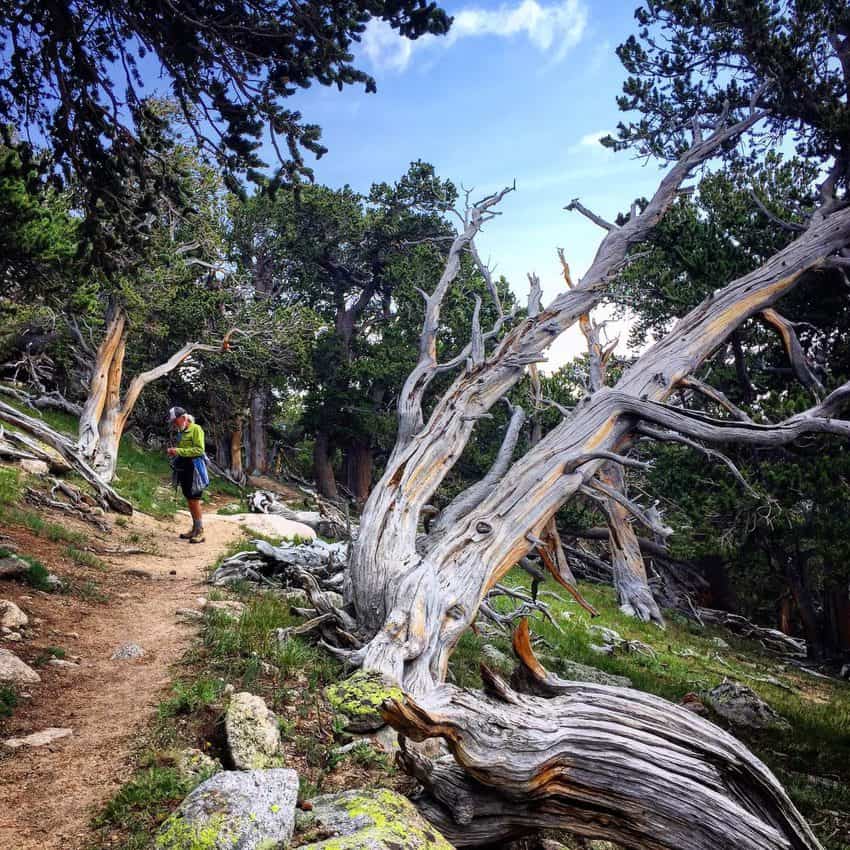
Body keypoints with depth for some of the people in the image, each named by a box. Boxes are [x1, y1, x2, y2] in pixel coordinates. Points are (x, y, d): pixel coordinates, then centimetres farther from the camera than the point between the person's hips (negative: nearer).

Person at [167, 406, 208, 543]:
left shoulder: (196, 429, -8)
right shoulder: (181, 432, 14)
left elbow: (199, 449, -17)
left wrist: (179, 451, -19)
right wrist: (174, 452, 4)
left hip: (193, 468, -8)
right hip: (182, 469, 8)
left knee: (194, 500, -7)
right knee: (188, 500, 12)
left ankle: (200, 532, -1)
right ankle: (194, 529, 21)